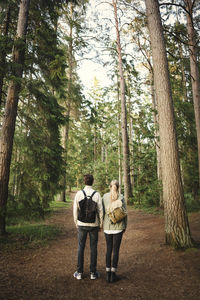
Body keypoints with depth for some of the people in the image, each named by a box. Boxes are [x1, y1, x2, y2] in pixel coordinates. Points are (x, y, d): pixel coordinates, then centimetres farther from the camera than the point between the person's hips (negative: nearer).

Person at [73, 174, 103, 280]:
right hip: (93, 225, 0)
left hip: (82, 225, 1)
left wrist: (76, 223, 9)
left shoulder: (79, 193, -10)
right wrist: (100, 225, 6)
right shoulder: (97, 194, -11)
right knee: (93, 248, 12)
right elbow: (100, 211, -7)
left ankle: (79, 272, 22)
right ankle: (93, 272, 21)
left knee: (80, 248, 13)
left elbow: (75, 210, -5)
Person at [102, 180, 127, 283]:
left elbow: (102, 211, -1)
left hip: (107, 227, 2)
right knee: (116, 250, 8)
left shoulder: (105, 196, -3)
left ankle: (108, 274, 20)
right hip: (118, 226, -2)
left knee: (108, 249, 14)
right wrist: (125, 226, 9)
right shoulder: (121, 197, -7)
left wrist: (102, 224, 12)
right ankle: (113, 274, 15)